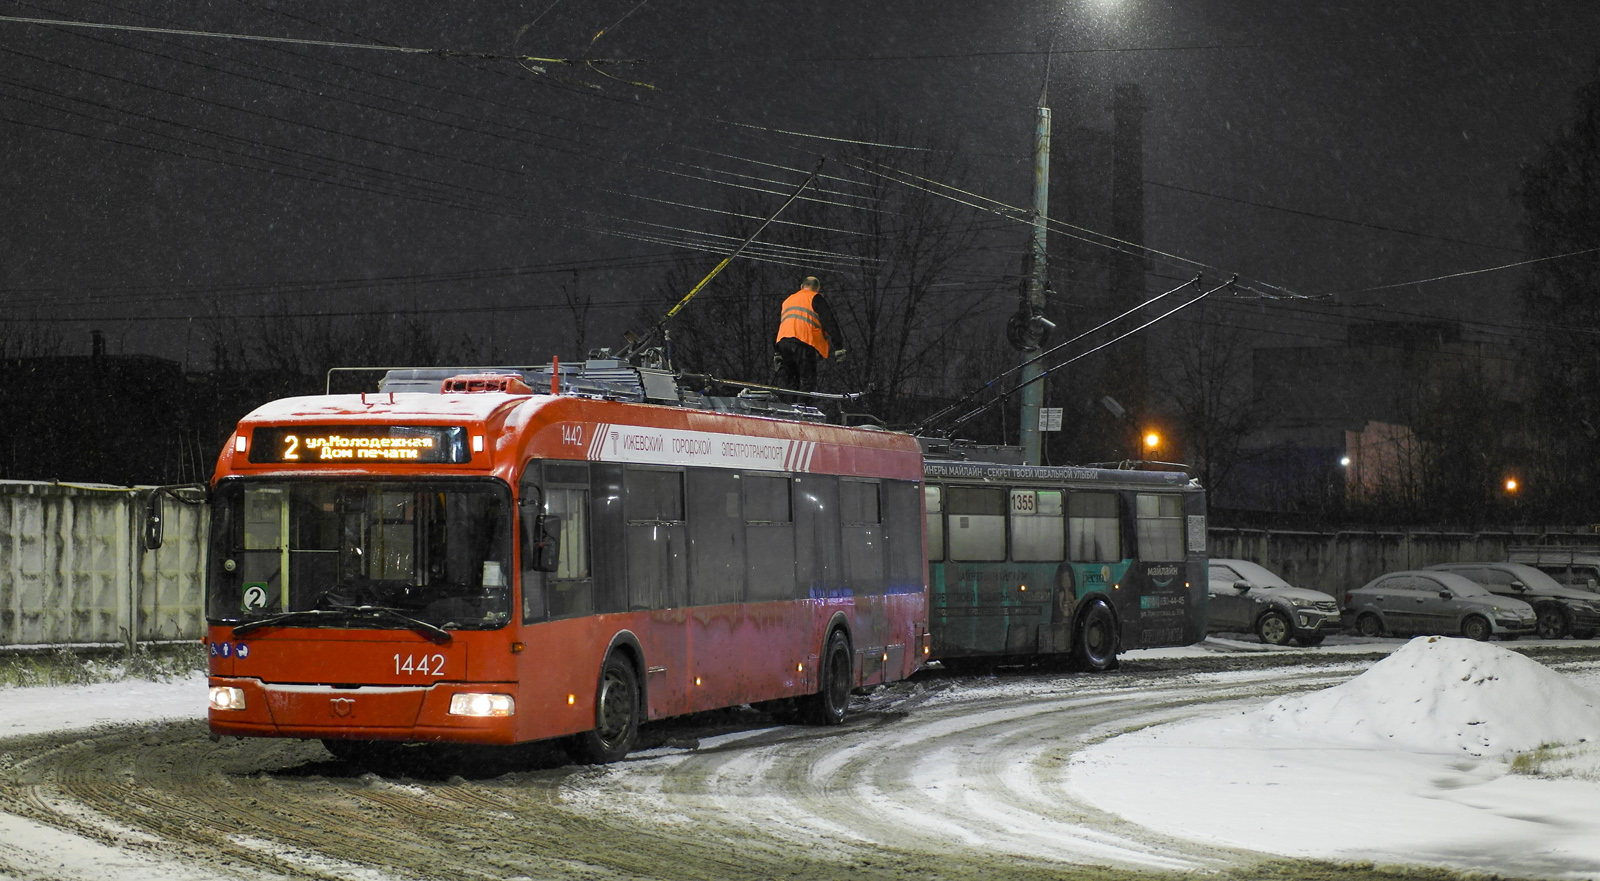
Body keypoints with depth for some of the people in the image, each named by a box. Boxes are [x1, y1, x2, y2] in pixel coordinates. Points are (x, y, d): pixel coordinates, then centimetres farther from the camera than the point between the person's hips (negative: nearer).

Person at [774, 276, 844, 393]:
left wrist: (777, 353, 34)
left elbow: (778, 325, 32)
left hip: (782, 341, 6)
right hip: (804, 341, -6)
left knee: (787, 382, 11)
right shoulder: (815, 298, 9)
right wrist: (838, 347, -2)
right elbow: (829, 322, 0)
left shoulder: (787, 301, 29)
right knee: (807, 380, -8)